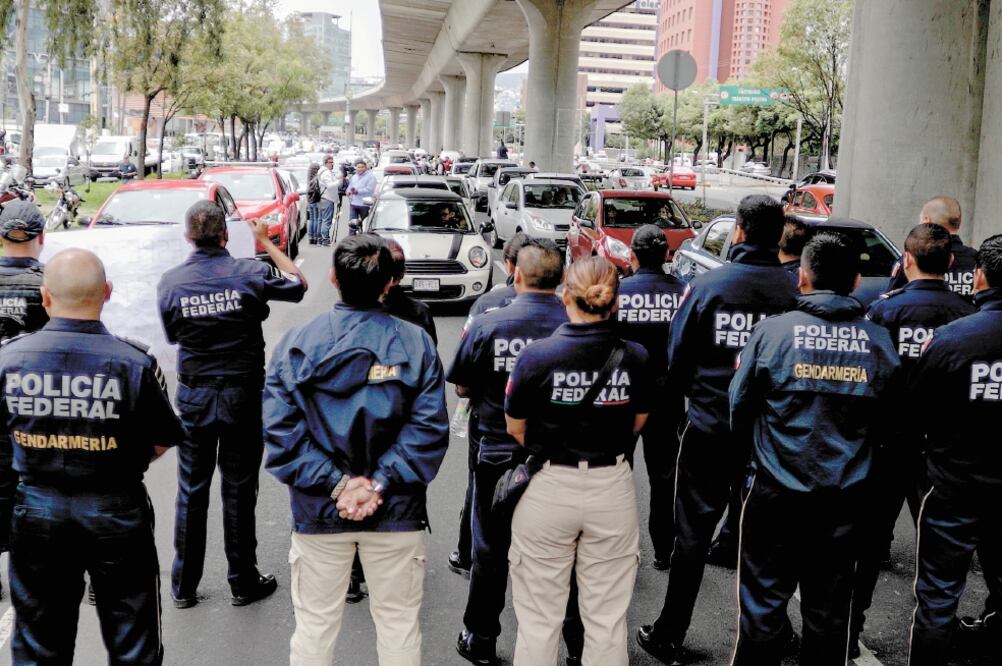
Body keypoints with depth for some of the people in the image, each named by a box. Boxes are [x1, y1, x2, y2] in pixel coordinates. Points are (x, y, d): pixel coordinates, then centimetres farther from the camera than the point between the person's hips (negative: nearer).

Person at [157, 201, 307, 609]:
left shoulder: (170, 282, -6)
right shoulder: (249, 273, -12)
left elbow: (173, 335, 7)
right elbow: (298, 284, 6)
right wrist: (266, 242, 13)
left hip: (194, 395, 2)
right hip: (243, 394, -1)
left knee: (191, 490, 12)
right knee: (239, 490, 8)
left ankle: (184, 586, 21)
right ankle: (243, 582, 19)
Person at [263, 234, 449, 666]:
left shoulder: (296, 343, -3)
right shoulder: (416, 343, -5)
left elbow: (281, 429, -11)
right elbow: (429, 428, -13)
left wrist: (336, 483, -12)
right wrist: (380, 484, -14)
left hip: (318, 511, 1)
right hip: (396, 513, 0)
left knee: (315, 625, 14)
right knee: (398, 623, 14)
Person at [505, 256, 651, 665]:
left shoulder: (537, 355, -15)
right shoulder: (635, 358, -8)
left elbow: (515, 428, -4)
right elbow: (637, 424, 7)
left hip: (548, 489, -2)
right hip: (613, 490, 2)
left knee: (538, 620, 12)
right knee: (608, 620, 14)